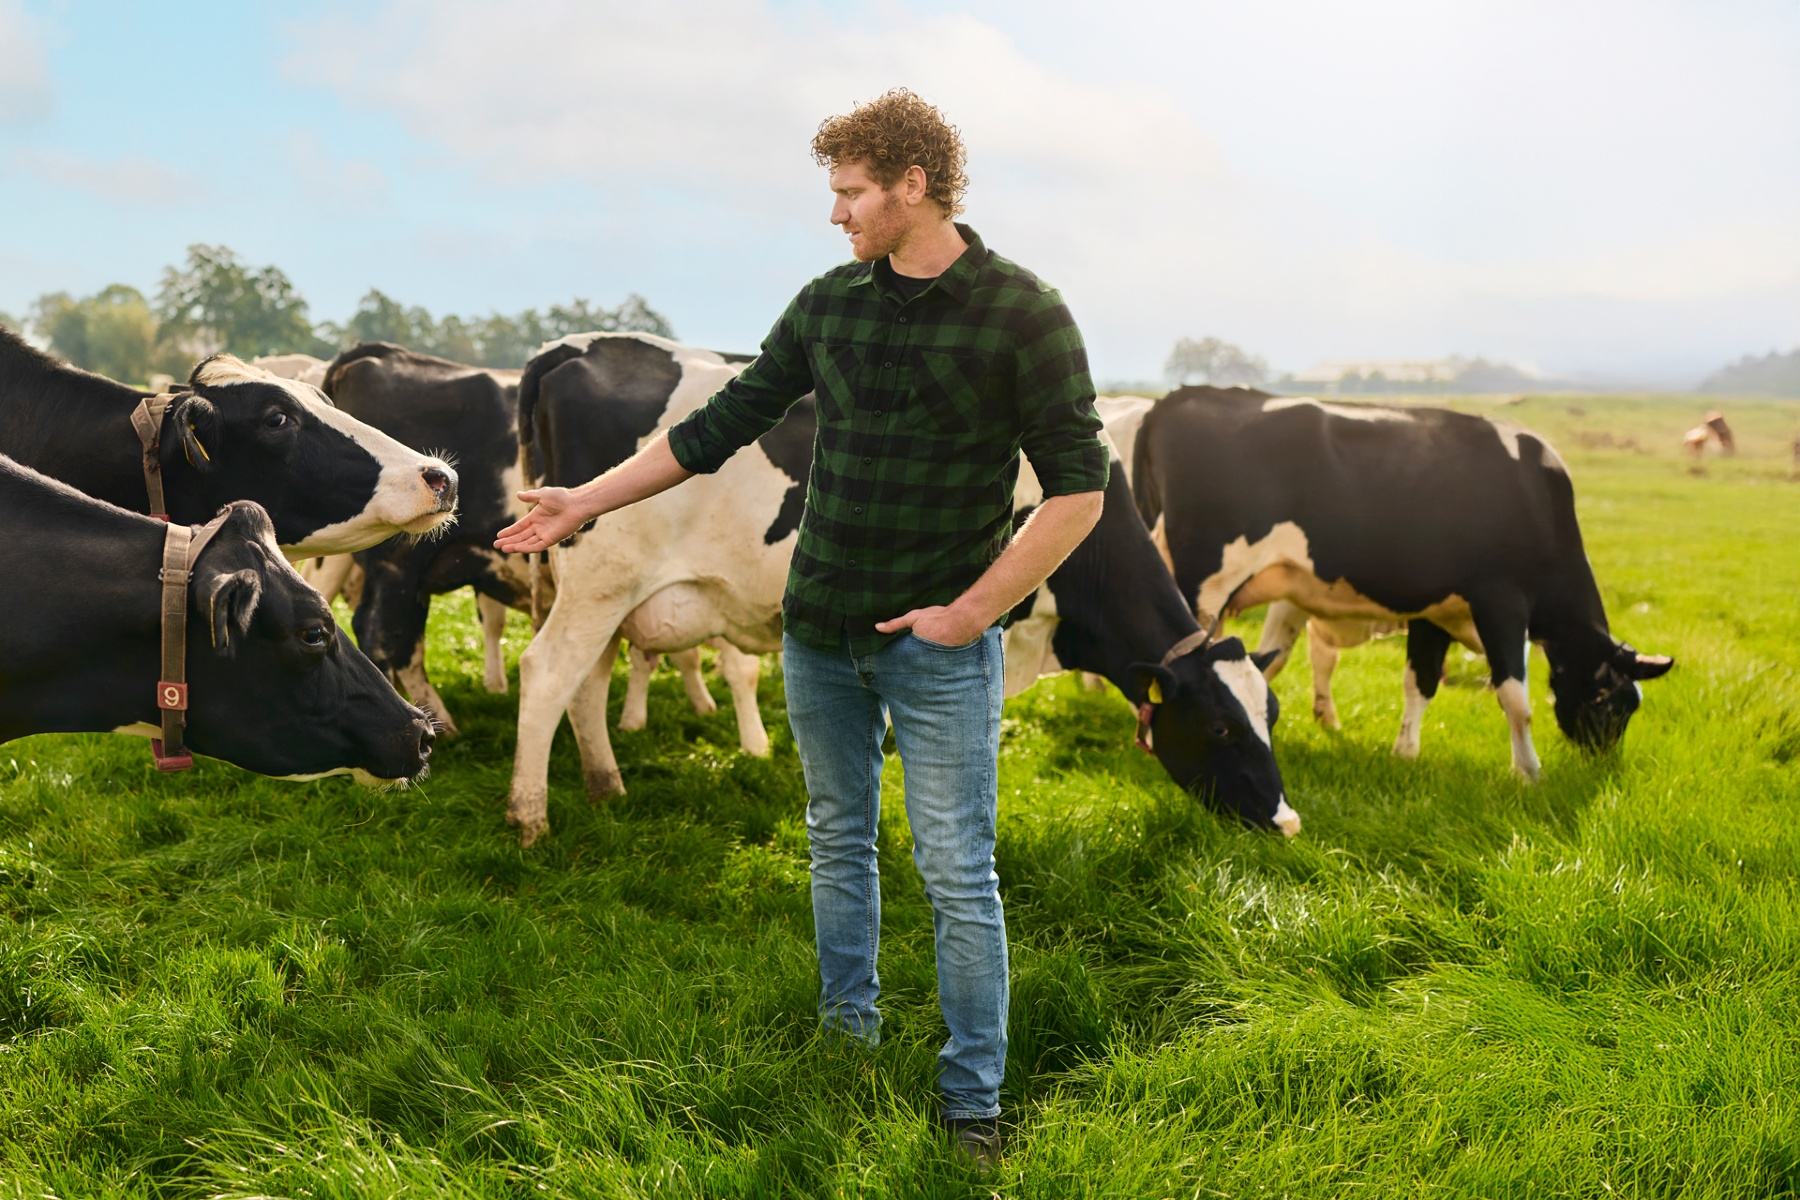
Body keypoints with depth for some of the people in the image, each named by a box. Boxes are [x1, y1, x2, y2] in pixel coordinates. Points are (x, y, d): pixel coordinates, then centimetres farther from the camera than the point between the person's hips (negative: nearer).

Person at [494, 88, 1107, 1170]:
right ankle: (847, 1038, 32)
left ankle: (973, 1103, 11)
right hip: (818, 633, 5)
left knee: (958, 874, 0)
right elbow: (724, 423, 11)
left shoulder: (1022, 314, -10)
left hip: (939, 645, -5)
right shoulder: (828, 304, 5)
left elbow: (1079, 489, -11)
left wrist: (974, 611, -13)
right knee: (838, 843, 16)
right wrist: (589, 501, 10)